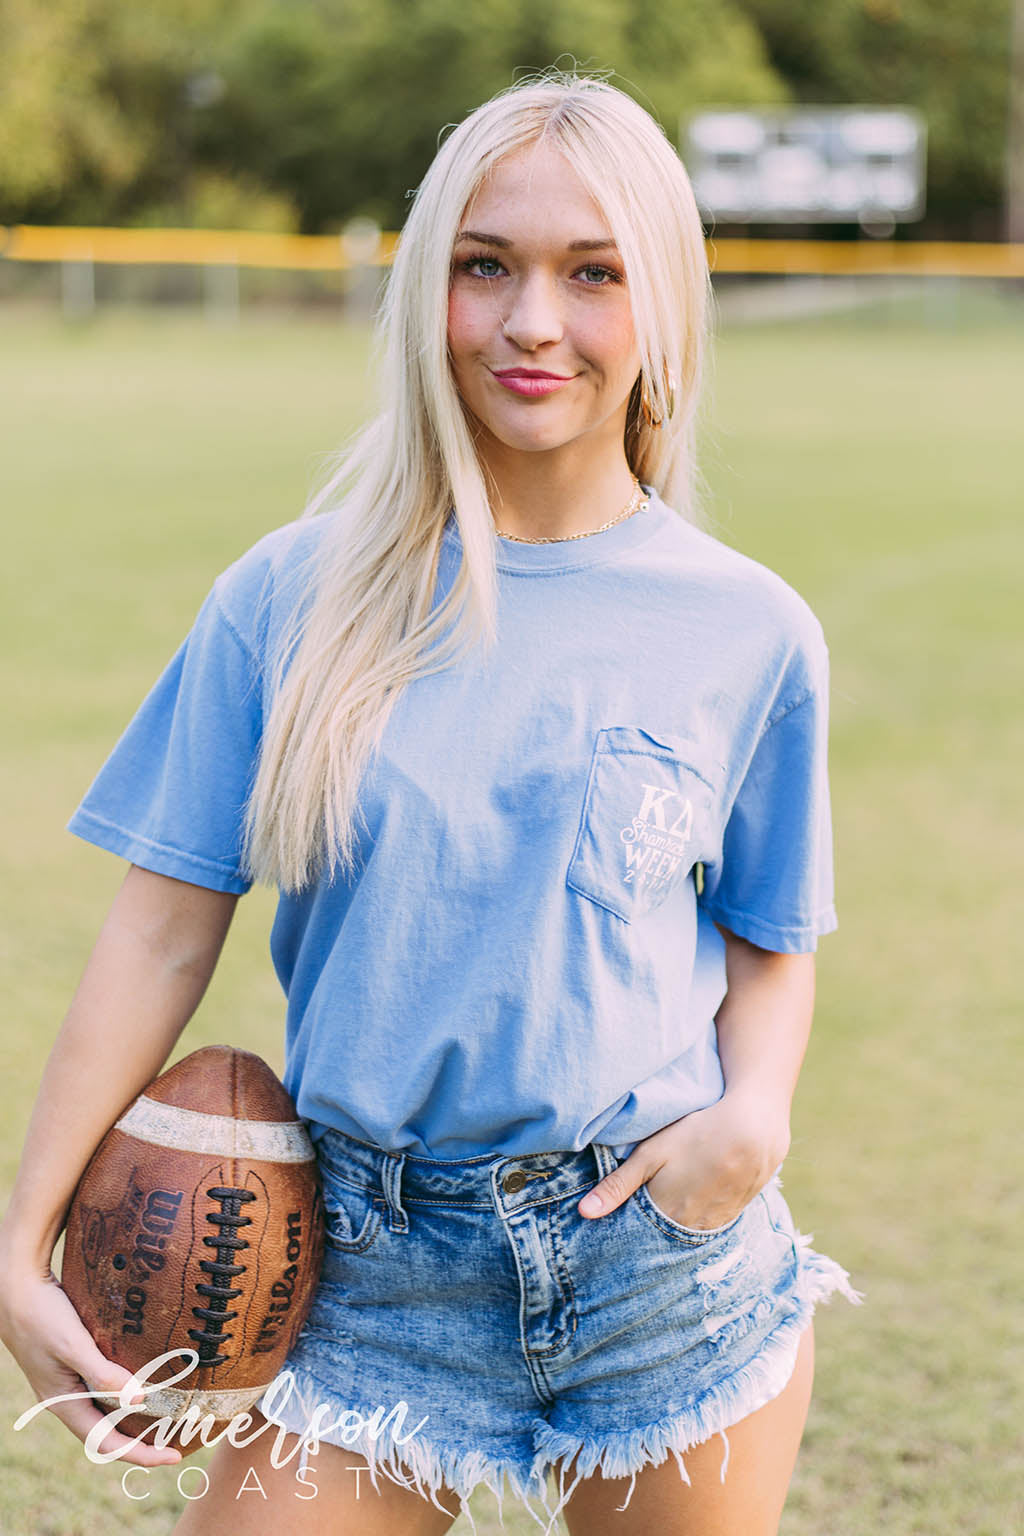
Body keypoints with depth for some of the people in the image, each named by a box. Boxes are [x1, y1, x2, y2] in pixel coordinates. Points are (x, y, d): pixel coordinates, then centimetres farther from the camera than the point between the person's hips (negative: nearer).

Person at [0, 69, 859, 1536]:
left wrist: (754, 1113, -11)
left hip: (672, 1267, 1)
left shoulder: (750, 632, -1)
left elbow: (768, 941, 10)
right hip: (377, 1280, 0)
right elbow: (165, 929, -1)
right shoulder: (293, 599, -3)